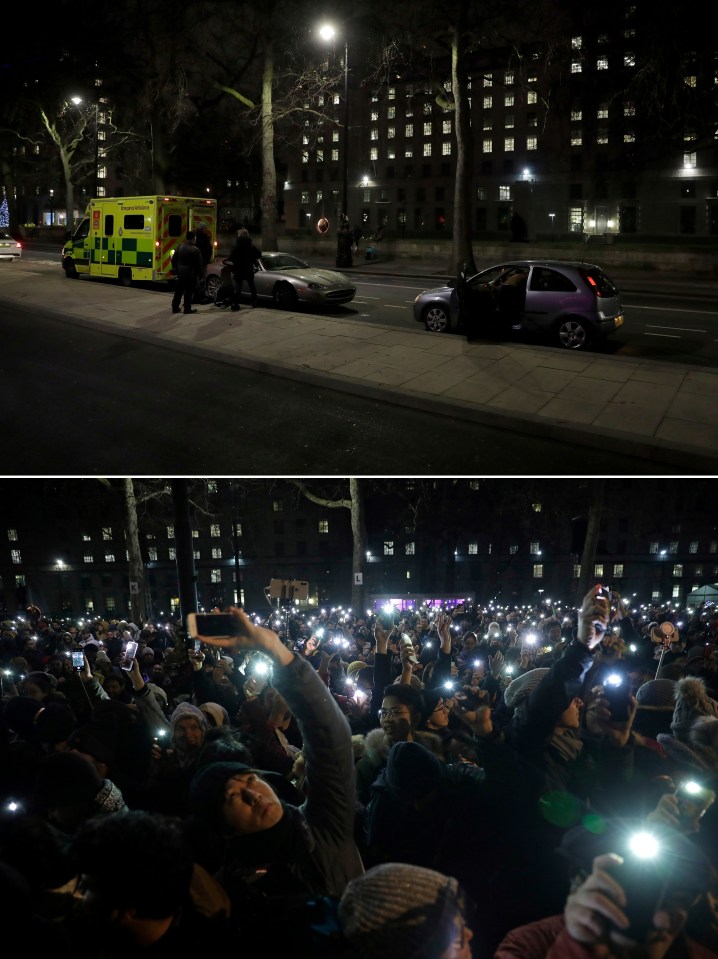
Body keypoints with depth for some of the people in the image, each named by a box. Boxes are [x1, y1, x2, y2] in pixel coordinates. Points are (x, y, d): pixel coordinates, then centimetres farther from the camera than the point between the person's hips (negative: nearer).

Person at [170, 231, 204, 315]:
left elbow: (173, 259, 8)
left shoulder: (180, 247, 3)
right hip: (190, 275, -5)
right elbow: (199, 264, -11)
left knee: (178, 291, 13)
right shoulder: (195, 250, -14)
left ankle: (175, 308, 17)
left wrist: (175, 269, 17)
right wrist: (201, 274, 0)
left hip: (179, 273, 5)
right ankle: (187, 308, 5)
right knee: (189, 292, 3)